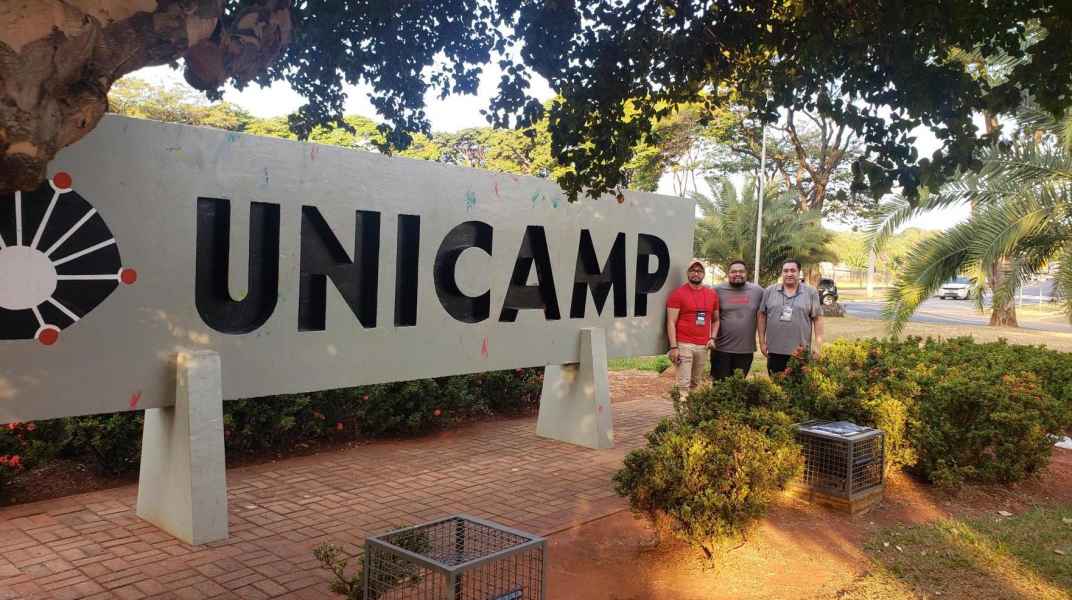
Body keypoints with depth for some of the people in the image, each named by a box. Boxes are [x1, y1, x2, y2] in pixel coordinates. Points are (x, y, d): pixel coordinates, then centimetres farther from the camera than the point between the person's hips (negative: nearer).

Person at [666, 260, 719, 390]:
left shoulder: (712, 294, 11)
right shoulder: (678, 293, -3)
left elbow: (715, 320, 20)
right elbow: (671, 322, -7)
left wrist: (712, 338, 3)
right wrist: (673, 347, -14)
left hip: (703, 347, 5)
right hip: (684, 345, -5)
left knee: (695, 383, 11)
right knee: (684, 384, -9)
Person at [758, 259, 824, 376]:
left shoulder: (811, 292, 2)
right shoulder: (769, 291, 5)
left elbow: (817, 318, 2)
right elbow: (762, 315, 8)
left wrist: (818, 345, -3)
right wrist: (762, 341, 4)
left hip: (801, 353, -1)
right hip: (774, 351, 2)